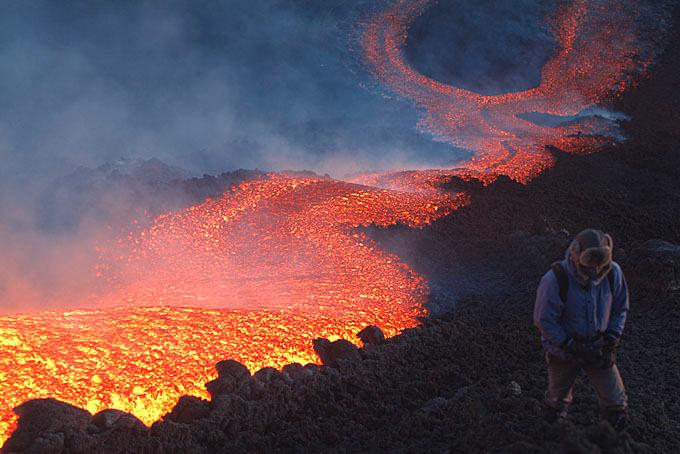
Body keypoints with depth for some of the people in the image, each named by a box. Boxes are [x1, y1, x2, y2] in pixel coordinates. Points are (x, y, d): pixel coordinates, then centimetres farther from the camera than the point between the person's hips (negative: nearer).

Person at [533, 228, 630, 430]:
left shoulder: (613, 273, -16)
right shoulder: (555, 279, -28)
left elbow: (620, 310, 0)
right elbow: (544, 321, -19)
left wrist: (610, 341, -12)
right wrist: (572, 347, -23)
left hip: (598, 348, 3)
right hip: (563, 351, -3)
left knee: (616, 403, 6)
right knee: (557, 400, 18)